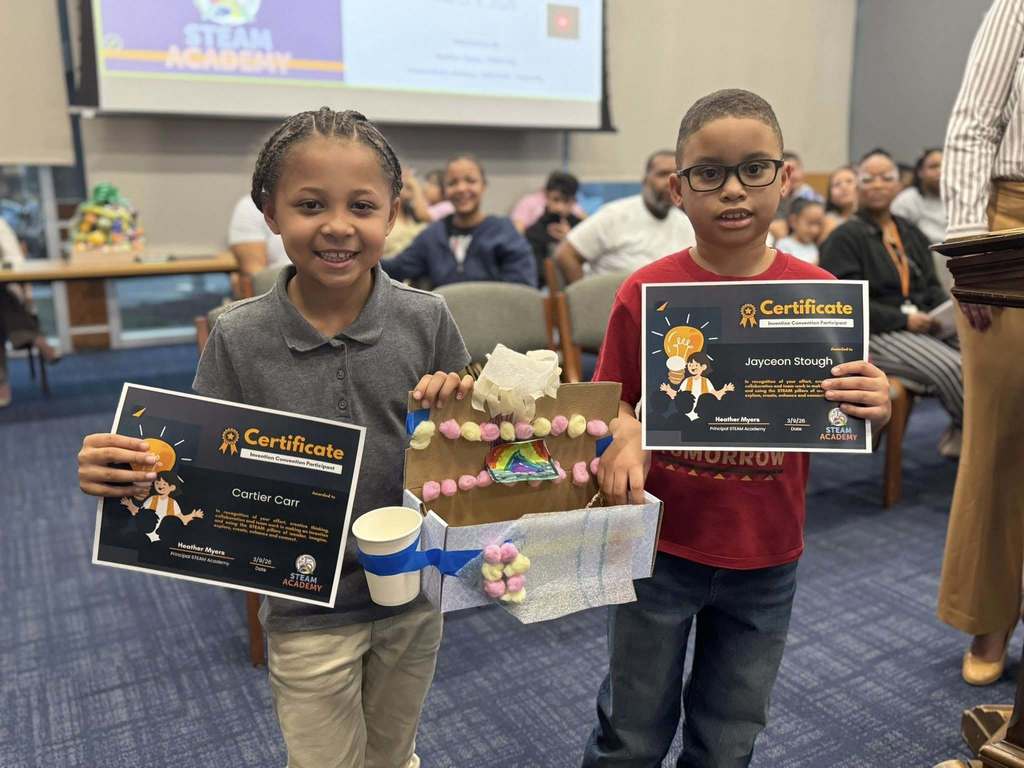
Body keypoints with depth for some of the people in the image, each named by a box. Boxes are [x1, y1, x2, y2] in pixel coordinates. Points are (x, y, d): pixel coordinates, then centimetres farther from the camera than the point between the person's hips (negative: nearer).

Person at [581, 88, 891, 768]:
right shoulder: (646, 291, -10)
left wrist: (874, 409, -20)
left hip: (766, 559, 2)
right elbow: (612, 401, -2)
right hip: (660, 547, -1)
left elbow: (837, 426, 1)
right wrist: (625, 436, -23)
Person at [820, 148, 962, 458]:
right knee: (951, 367, -27)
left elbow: (932, 286, 21)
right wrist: (903, 319, -16)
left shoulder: (911, 233, 20)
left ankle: (961, 432, -2)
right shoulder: (844, 238, -3)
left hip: (921, 327, 7)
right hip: (873, 335, -7)